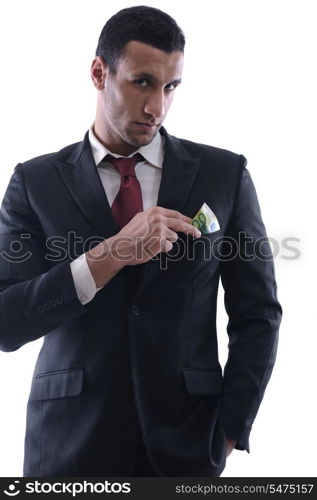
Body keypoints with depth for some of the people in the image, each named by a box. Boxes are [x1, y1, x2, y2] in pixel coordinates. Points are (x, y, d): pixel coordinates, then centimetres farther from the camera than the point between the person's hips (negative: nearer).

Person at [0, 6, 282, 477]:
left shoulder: (224, 174, 0)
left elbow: (258, 314, 3)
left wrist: (228, 434, -3)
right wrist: (109, 256, -19)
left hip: (188, 443, 1)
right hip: (69, 444, 0)